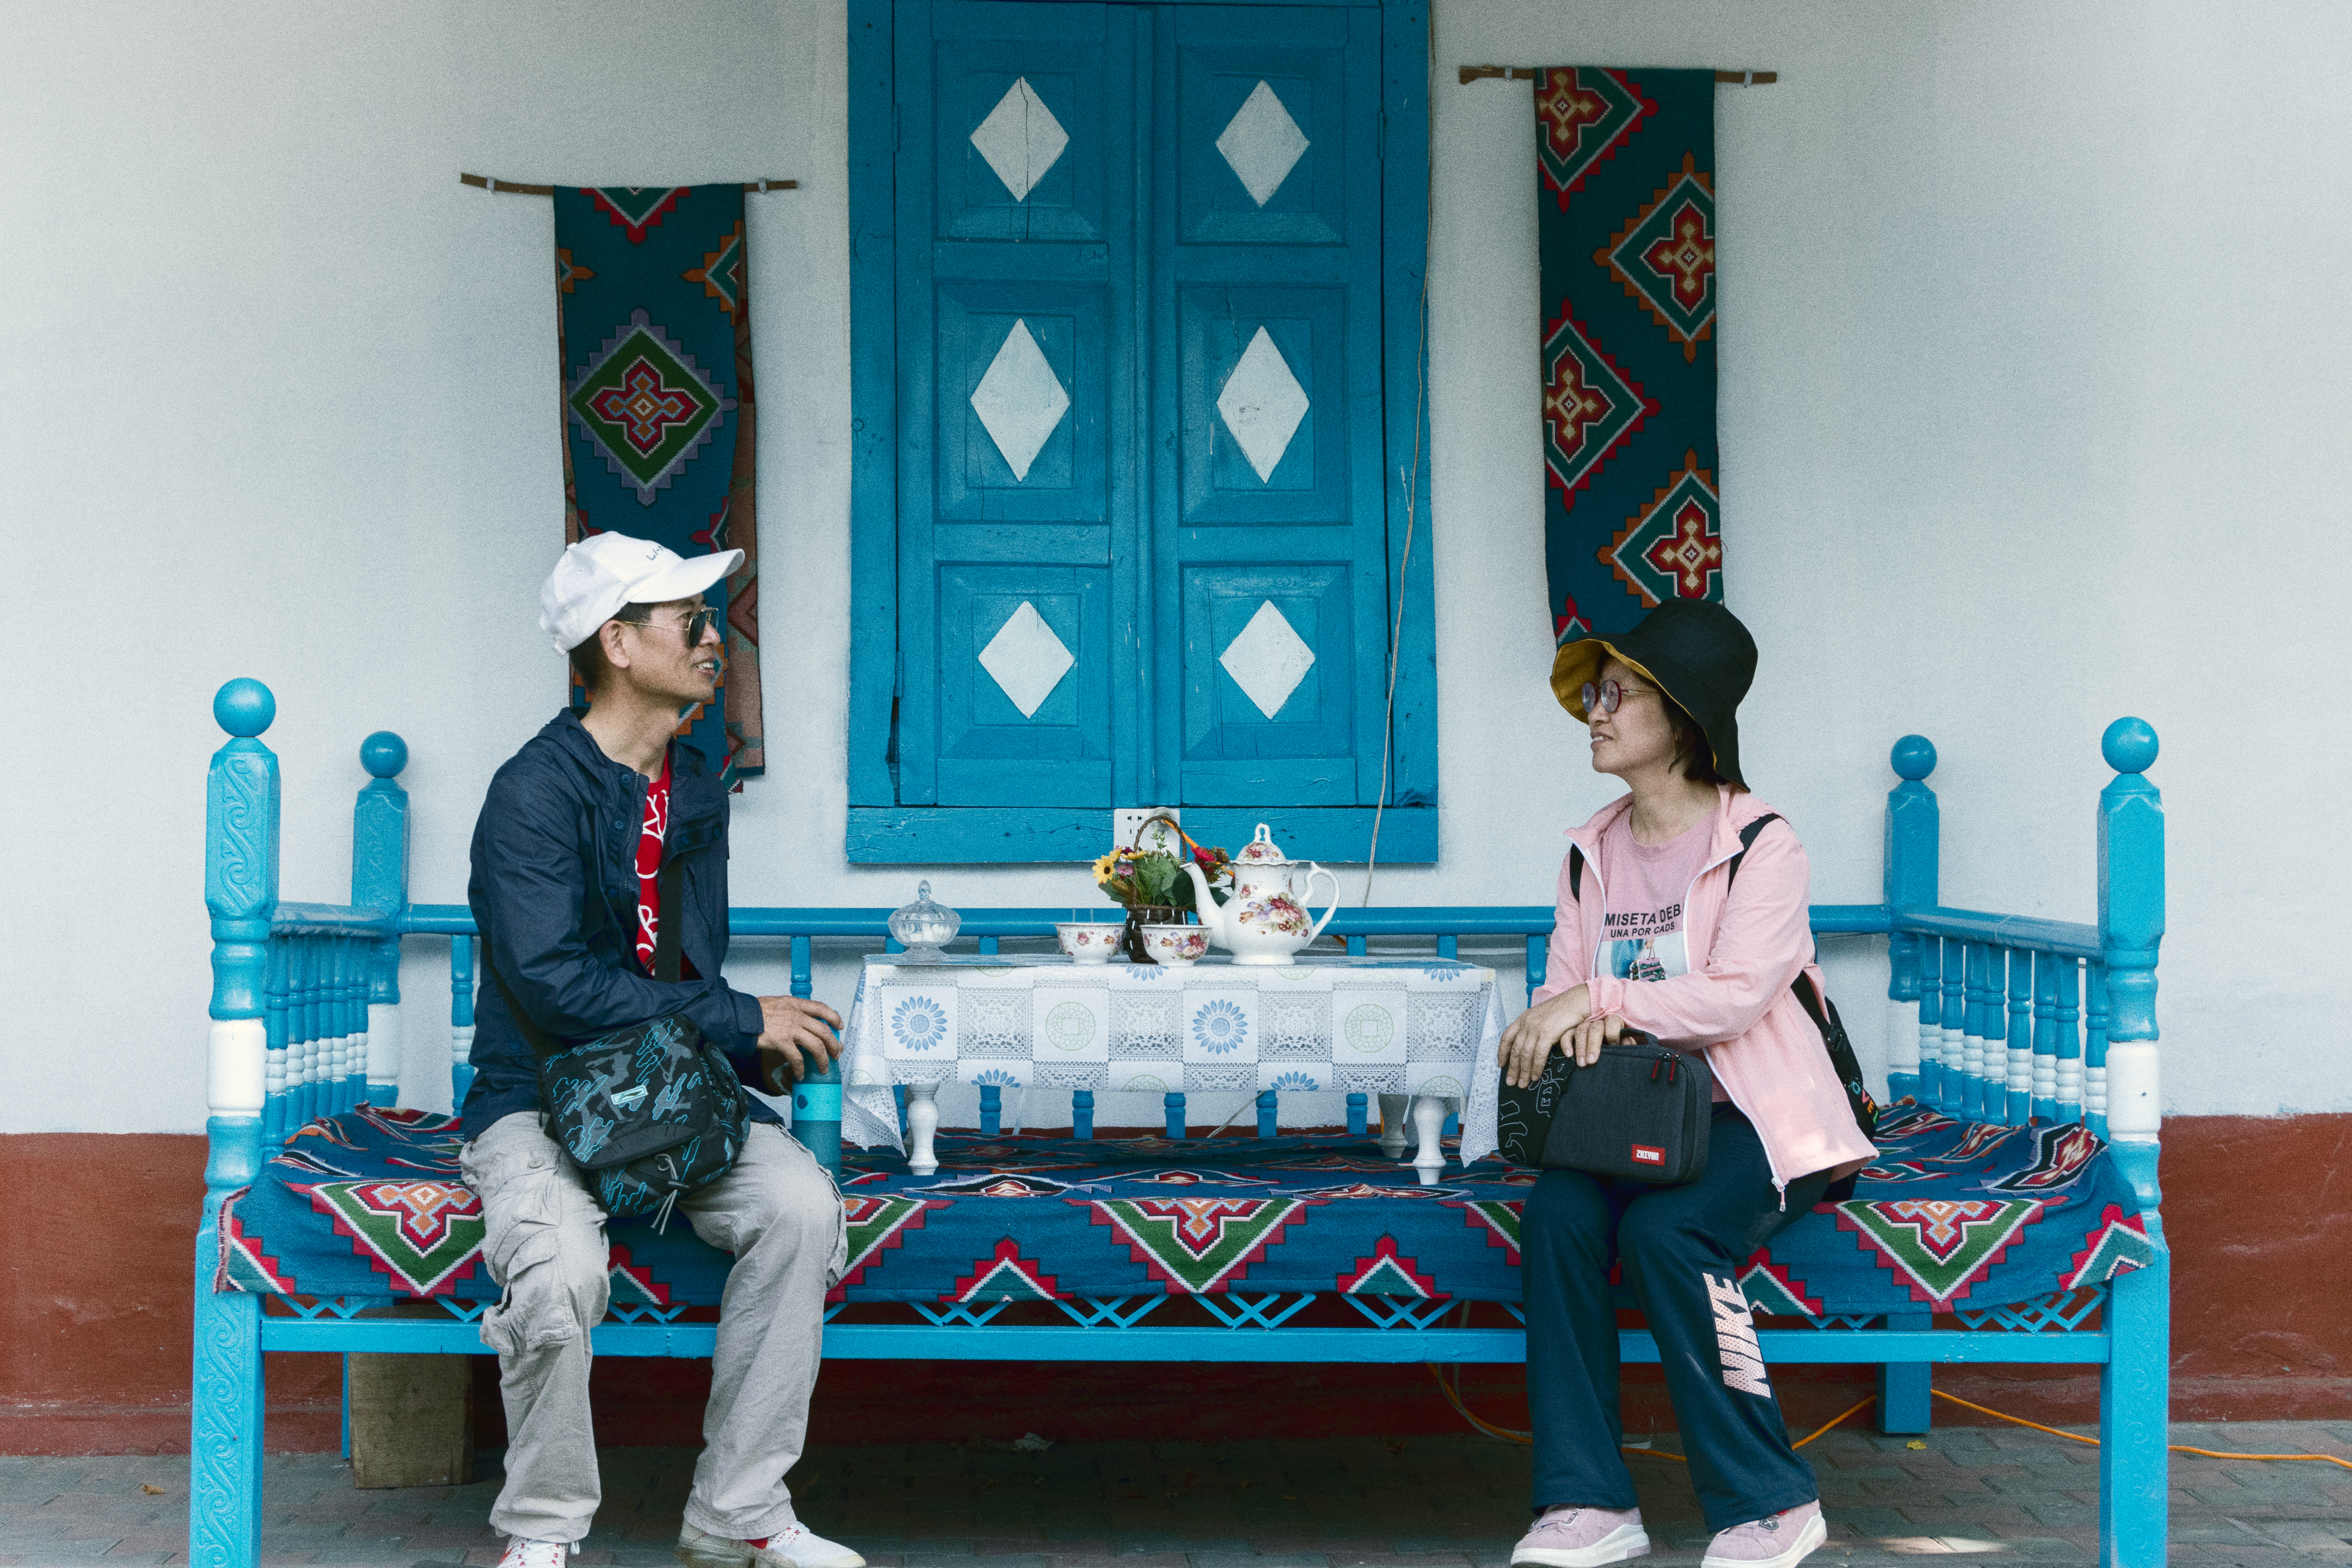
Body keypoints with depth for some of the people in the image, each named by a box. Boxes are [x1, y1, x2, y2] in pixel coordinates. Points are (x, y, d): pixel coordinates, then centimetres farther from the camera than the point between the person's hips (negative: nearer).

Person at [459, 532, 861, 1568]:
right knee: (560, 1268, -35)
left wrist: (760, 1051, -2)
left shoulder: (697, 794, 13)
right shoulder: (537, 791, -11)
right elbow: (550, 980, -21)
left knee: (802, 1205, -23)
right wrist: (741, 1019, -19)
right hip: (541, 1097, -6)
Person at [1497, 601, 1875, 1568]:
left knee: (1665, 1231, -32)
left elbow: (1736, 996, -19)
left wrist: (1600, 998, -24)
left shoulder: (1763, 847, -6)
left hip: (1758, 1117, -5)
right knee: (1557, 1212, -26)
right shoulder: (1592, 854, 13)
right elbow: (1560, 989, 9)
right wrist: (1565, 1018, -16)